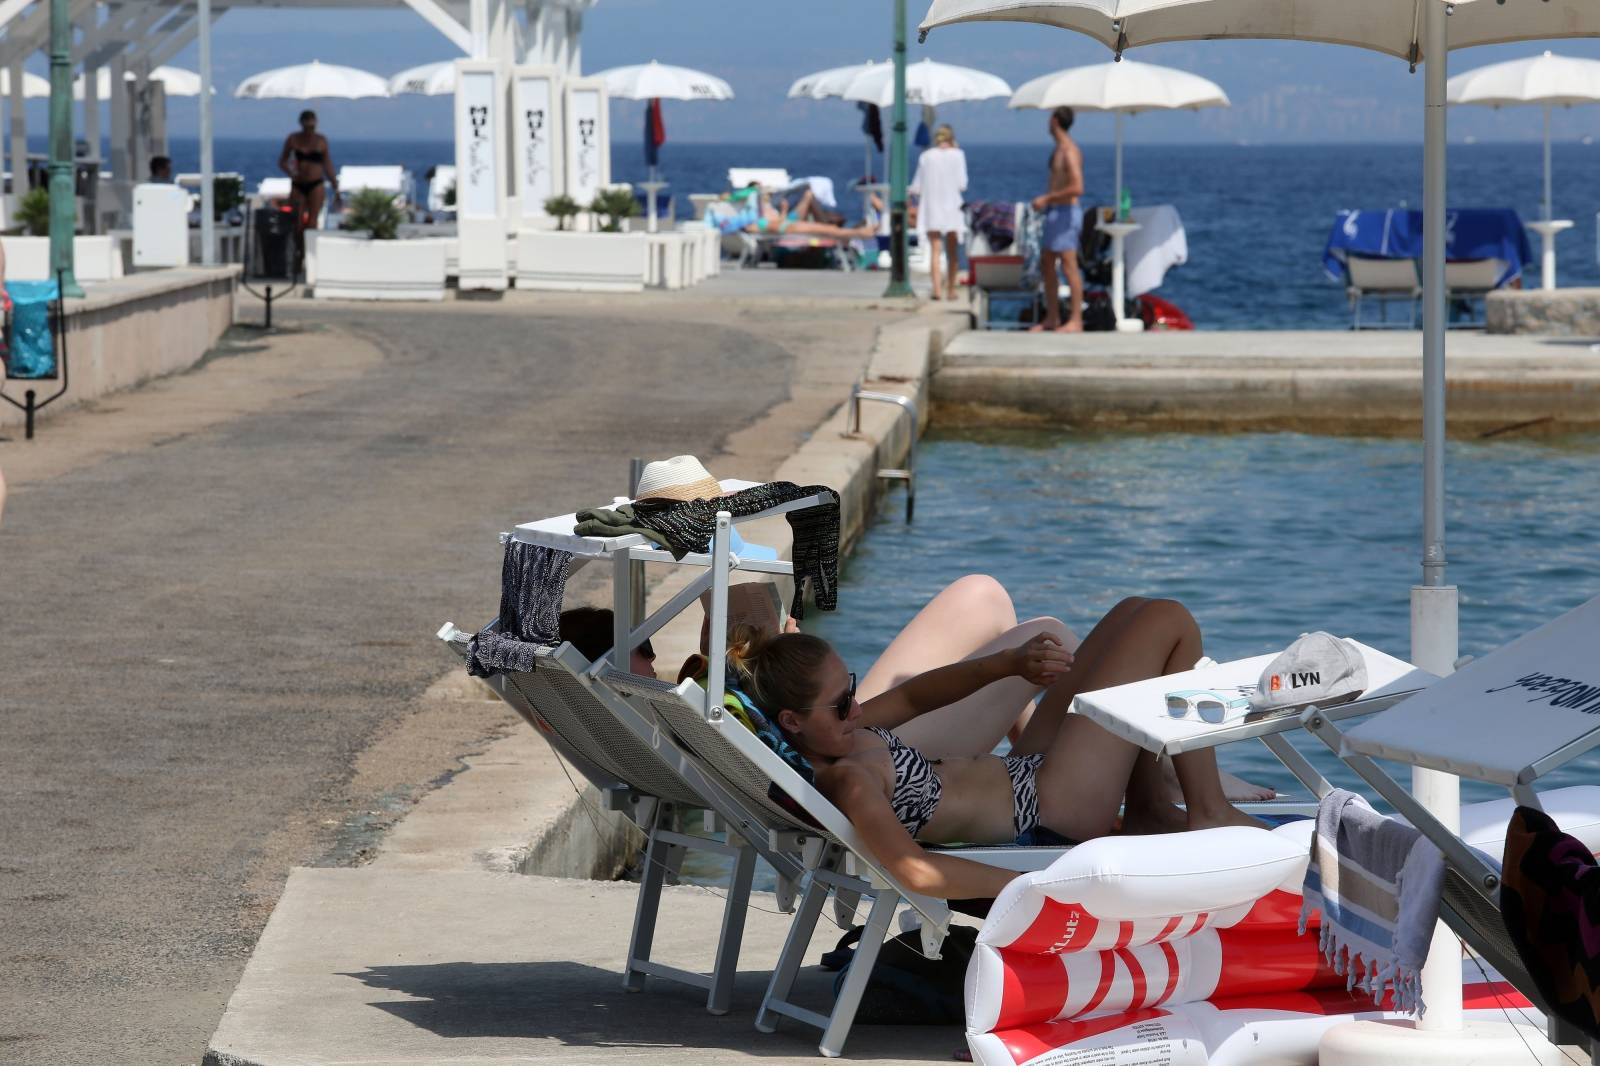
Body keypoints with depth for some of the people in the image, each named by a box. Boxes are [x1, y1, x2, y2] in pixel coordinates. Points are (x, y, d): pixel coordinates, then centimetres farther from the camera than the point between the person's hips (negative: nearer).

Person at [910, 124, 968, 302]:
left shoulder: (926, 156, 2)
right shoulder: (957, 155, -2)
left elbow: (916, 187, 1)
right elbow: (962, 184, -6)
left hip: (931, 207, 0)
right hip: (952, 207, 0)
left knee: (935, 249, -3)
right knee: (952, 251, 12)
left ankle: (936, 289, -16)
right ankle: (950, 289, 17)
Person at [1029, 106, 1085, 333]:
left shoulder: (1069, 151, -16)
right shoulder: (1060, 149, 15)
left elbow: (1077, 188, -24)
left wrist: (1047, 198, -18)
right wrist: (1046, 201, 15)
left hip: (1066, 212, -11)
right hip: (1055, 213, 11)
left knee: (1069, 265, -10)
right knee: (1046, 264, 13)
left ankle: (1076, 321, -9)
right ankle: (1052, 318, 18)